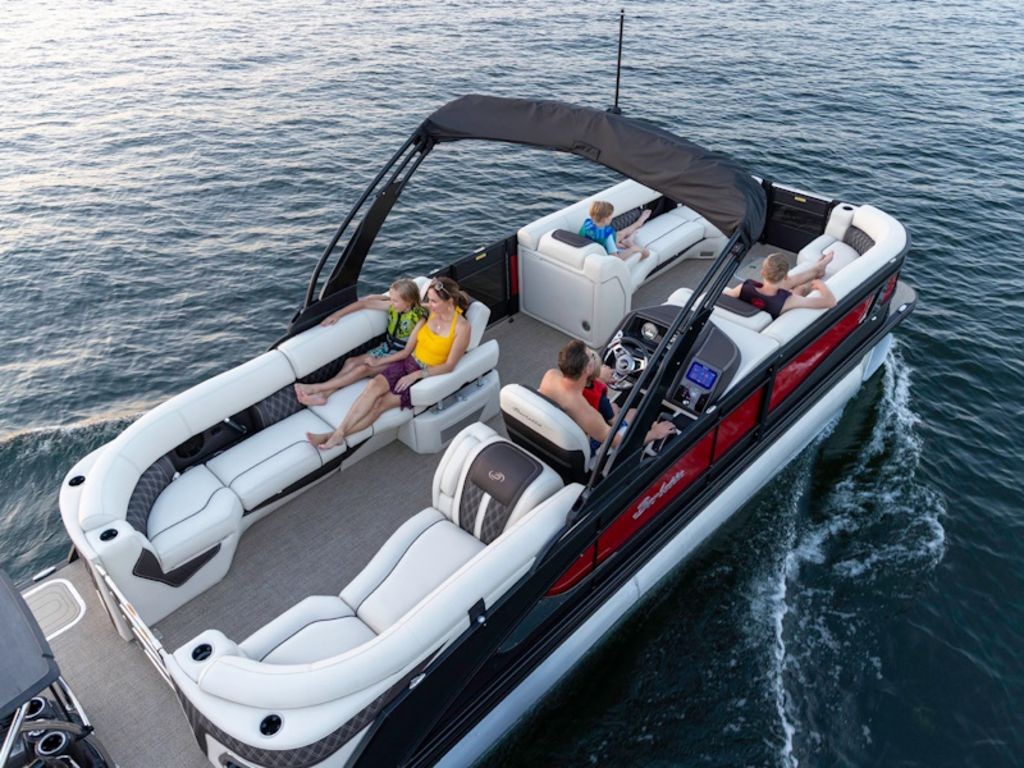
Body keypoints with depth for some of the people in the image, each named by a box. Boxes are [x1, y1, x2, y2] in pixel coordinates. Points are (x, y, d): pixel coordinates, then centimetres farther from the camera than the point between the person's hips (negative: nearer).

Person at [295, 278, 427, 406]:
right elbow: (364, 303, 1)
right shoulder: (393, 306, -7)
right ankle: (323, 394, -19)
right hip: (385, 348, 7)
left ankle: (316, 388, -19)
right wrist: (337, 314, -5)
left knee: (363, 369, -21)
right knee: (351, 361, -11)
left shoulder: (419, 318, -24)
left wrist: (378, 362, -21)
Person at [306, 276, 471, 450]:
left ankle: (337, 435, -17)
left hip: (428, 377, -5)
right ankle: (338, 432, -24)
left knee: (381, 402, -21)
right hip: (408, 363, 5)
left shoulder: (461, 327, -15)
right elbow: (408, 349, 5)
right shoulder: (430, 312, 1)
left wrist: (416, 375, -19)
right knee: (374, 385, -23)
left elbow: (449, 366, -16)